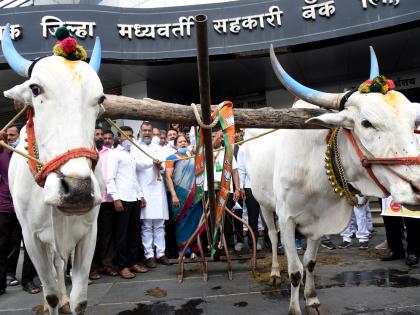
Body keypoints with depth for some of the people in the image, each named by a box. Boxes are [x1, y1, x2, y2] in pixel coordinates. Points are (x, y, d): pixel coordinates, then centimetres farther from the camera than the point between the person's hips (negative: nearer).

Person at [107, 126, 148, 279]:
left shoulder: (132, 155, 19)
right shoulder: (114, 153, -1)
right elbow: (110, 178, -9)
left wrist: (141, 195, 15)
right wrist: (116, 198, -17)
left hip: (135, 199, 7)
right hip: (122, 199, -7)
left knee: (134, 232, 10)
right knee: (122, 234, 0)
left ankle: (133, 262, 20)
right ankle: (123, 266, 8)